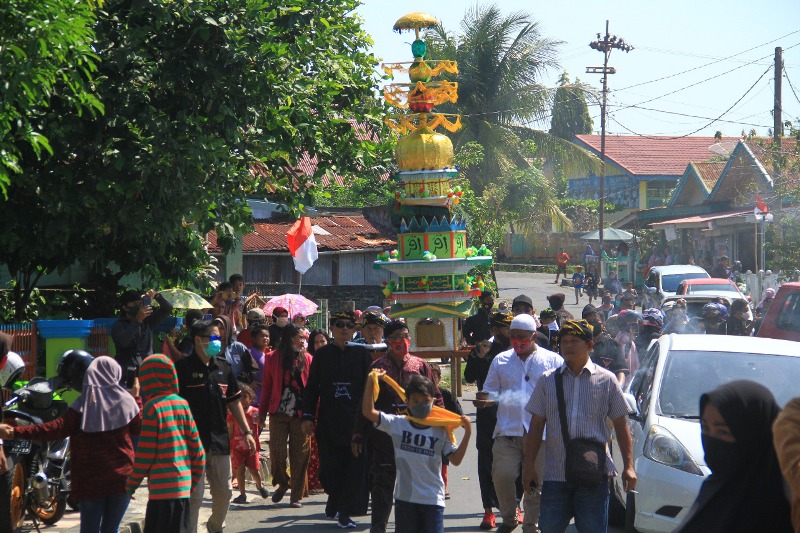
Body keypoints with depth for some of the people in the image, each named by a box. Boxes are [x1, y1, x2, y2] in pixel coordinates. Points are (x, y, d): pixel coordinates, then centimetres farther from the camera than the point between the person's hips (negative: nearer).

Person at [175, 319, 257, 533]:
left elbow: (233, 401, 16)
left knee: (224, 492, 15)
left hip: (220, 441, 6)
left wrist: (247, 432, 11)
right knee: (194, 496, -7)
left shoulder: (223, 367, 10)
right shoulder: (183, 368, -8)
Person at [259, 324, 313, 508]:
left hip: (300, 414, 0)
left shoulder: (308, 359, 7)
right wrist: (263, 412, 4)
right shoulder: (273, 358, 6)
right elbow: (266, 387, 8)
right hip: (279, 412, 0)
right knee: (277, 451, -6)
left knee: (299, 454, 0)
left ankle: (296, 495, 8)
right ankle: (282, 484, 20)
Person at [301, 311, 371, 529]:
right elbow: (311, 387, 7)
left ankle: (345, 512, 8)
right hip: (329, 422, 1)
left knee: (355, 468, -2)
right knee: (329, 468, 1)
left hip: (356, 421, -1)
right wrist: (308, 416, 0)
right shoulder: (323, 354, 6)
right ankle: (335, 499, 28)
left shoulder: (362, 354, 3)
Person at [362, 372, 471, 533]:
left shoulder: (441, 430, -1)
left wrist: (467, 433, -13)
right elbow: (368, 411, -5)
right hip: (405, 497, 1)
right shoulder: (397, 424, 0)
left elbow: (456, 459, -4)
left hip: (433, 499, -1)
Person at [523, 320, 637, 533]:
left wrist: (628, 466, -1)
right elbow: (536, 426, 10)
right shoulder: (548, 381, 9)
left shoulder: (606, 380, 5)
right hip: (555, 474, 2)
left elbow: (621, 426, 6)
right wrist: (529, 465, 4)